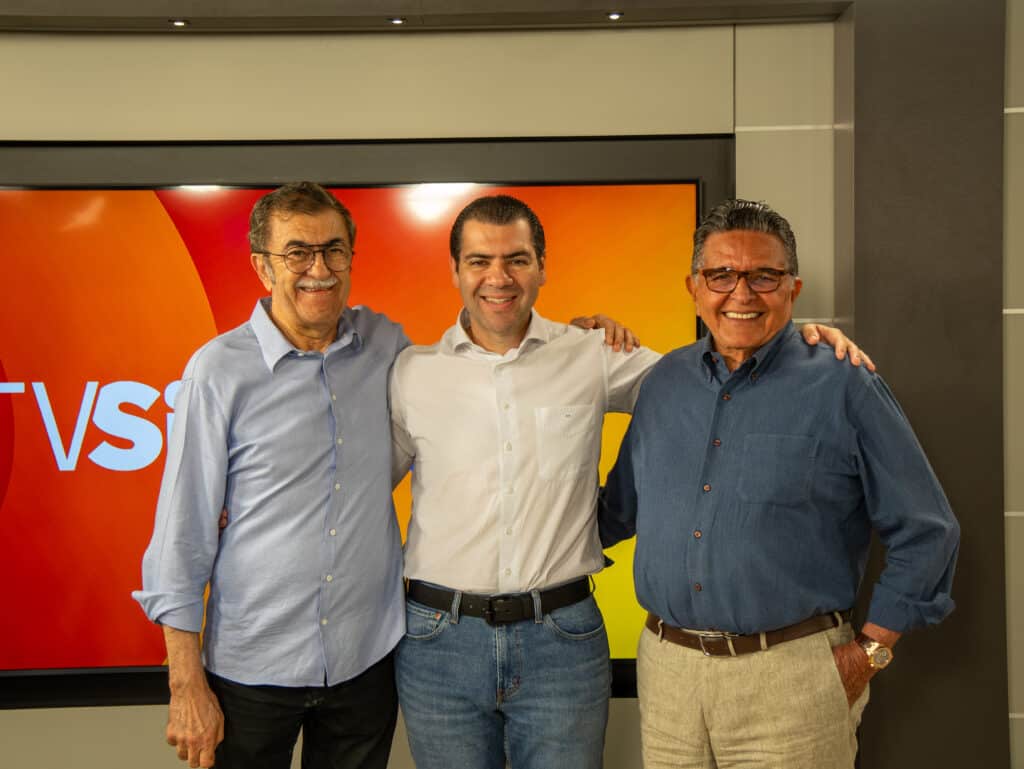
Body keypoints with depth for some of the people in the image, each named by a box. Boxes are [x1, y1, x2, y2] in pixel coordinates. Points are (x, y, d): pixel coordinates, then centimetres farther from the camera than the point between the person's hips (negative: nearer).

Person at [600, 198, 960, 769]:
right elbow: (621, 505, 18)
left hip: (792, 678, -4)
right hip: (666, 668, 4)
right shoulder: (665, 382, 7)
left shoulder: (843, 390, -6)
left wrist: (869, 652, -4)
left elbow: (925, 534, -3)